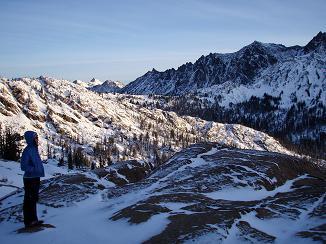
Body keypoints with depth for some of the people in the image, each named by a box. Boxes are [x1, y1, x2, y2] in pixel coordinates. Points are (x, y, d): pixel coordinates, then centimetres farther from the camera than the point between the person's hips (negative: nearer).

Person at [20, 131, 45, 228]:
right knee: (29, 201, 1)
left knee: (34, 199, 16)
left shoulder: (34, 149, 8)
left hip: (36, 178, 9)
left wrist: (40, 170, 9)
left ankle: (33, 220, 27)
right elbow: (24, 166, -19)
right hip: (30, 179, -9)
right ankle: (29, 222, 10)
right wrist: (35, 169, -21)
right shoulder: (27, 151, -17)